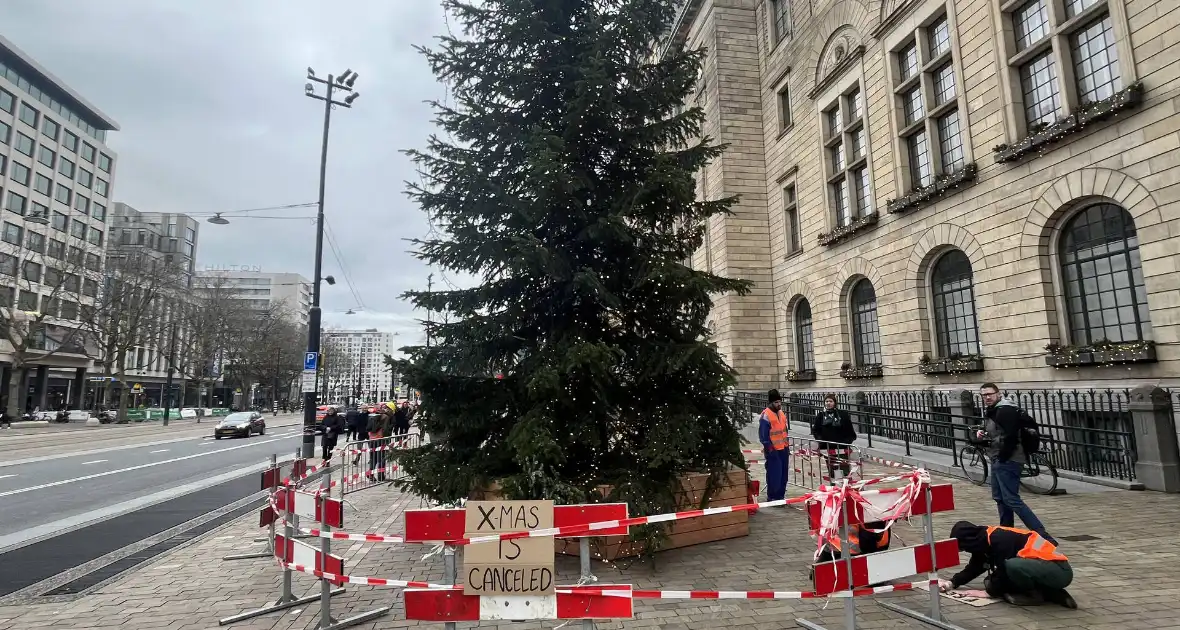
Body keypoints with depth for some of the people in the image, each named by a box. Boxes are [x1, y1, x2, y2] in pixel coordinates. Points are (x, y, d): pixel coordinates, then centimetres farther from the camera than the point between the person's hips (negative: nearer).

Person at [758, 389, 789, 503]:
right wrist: (769, 449, -17)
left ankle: (781, 495, 25)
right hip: (773, 450, -8)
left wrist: (786, 445, 19)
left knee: (783, 474, 13)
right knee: (774, 475, -5)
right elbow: (763, 435, -16)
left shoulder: (781, 414, 11)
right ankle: (772, 497, 5)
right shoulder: (766, 415, -15)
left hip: (783, 449, 8)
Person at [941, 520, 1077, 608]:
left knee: (1011, 565, -36)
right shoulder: (984, 541, 6)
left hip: (1059, 571, -10)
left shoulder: (999, 540, -22)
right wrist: (952, 583, 1)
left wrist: (990, 591, -8)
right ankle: (1050, 593, 3)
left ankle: (1035, 594, -8)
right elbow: (973, 568, 11)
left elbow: (1003, 572, -22)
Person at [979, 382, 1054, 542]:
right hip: (998, 460, 11)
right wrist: (981, 435, 4)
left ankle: (1043, 536, -10)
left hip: (1008, 461, -11)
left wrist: (1002, 458, -19)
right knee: (999, 498, 16)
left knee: (1012, 500, -11)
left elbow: (1011, 437, -25)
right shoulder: (991, 410, 15)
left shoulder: (1005, 410, -16)